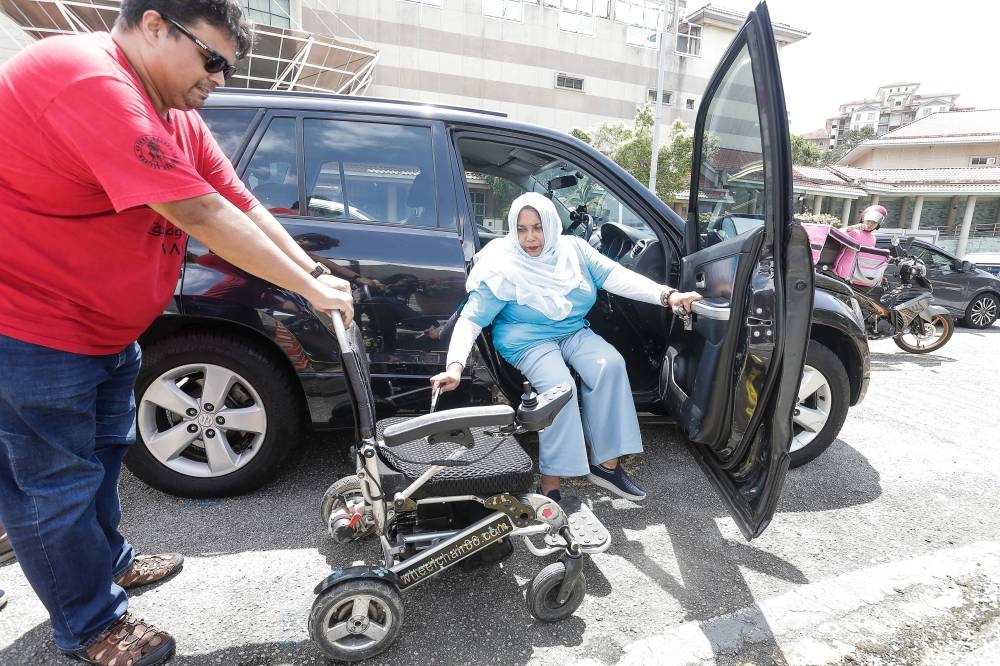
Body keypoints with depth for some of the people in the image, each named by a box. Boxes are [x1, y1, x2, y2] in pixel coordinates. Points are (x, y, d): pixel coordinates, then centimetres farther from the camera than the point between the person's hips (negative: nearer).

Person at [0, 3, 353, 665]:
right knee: (58, 485, 5)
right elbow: (202, 216, -31)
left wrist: (317, 274, -10)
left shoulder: (181, 122, 6)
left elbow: (245, 208, 1)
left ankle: (107, 560, 46)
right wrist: (311, 289, -26)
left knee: (103, 451, 23)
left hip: (105, 329, 10)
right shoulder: (87, 79, -25)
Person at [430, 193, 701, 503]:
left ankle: (606, 463, -16)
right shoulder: (502, 266, -11)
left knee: (611, 365, -26)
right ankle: (551, 485, -24)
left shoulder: (573, 248, 0)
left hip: (575, 332, 4)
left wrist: (667, 295, -22)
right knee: (559, 385, -33)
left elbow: (614, 275, -8)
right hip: (529, 341, -4)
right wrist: (455, 365, -30)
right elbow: (471, 319, -14)